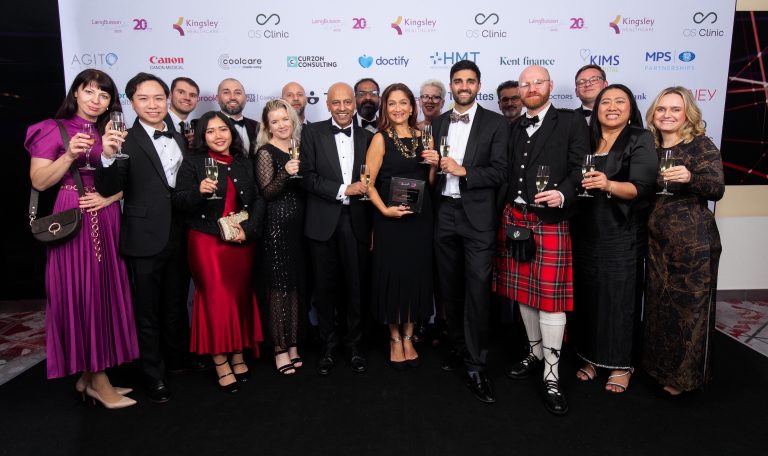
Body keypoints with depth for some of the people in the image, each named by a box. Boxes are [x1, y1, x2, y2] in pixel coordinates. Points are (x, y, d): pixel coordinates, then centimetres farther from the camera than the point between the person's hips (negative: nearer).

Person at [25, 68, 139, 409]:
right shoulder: (54, 129, 1)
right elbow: (39, 181, -6)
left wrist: (109, 196, -7)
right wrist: (70, 155, -18)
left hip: (107, 222, 5)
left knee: (104, 292, 6)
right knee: (80, 294, -4)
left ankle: (88, 375, 19)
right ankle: (97, 379, 6)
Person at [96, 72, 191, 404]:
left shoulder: (180, 140, 8)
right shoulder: (125, 141, -10)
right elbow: (108, 190, -21)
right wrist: (108, 157, -37)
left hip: (179, 238, 5)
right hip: (145, 240, -5)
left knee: (176, 306, 21)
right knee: (147, 312, 9)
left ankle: (178, 360, 40)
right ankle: (154, 377, 25)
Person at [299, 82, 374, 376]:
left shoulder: (367, 137, 9)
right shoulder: (312, 133, 2)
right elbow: (307, 177, -7)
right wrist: (343, 190, -14)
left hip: (356, 222, 2)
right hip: (323, 222, -1)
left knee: (355, 286, 8)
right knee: (325, 288, 8)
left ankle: (353, 344, 26)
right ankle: (329, 346, 25)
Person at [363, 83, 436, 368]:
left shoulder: (423, 137, 9)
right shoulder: (381, 139, -3)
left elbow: (429, 183, 14)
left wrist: (434, 166, -5)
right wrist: (384, 209, -19)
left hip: (420, 217, 4)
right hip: (391, 218, -4)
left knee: (417, 275, 9)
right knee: (393, 275, 3)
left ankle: (408, 337, 25)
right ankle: (395, 339, 21)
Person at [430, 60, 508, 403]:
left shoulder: (495, 123, -1)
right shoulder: (438, 123, 13)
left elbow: (500, 172, -8)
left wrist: (463, 171, -18)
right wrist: (431, 162, -4)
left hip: (477, 216, -4)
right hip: (444, 214, 5)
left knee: (477, 290, -6)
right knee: (450, 287, 13)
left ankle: (475, 366, 3)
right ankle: (458, 348, 30)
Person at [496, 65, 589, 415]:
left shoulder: (571, 123, 1)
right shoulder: (514, 129, 16)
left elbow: (580, 167, -7)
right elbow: (509, 173, 13)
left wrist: (562, 194, -25)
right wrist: (506, 213, 5)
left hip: (550, 221, -5)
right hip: (514, 218, 5)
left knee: (550, 296, -5)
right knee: (523, 291, 12)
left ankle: (551, 376, 5)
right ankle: (535, 353, 30)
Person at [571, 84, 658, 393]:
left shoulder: (641, 140, -2)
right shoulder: (587, 140, 10)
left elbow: (640, 187, -15)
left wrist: (608, 185, -31)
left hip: (622, 234, -4)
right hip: (586, 231, 4)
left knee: (620, 297, 2)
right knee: (587, 295, 8)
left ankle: (621, 364, 18)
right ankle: (592, 356, 24)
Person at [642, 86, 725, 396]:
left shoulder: (701, 145, -6)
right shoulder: (650, 147, 9)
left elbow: (717, 190, -16)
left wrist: (690, 177, -35)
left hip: (693, 242, -5)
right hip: (657, 240, 5)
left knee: (689, 306, 1)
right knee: (659, 303, 13)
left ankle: (685, 375, 18)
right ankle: (660, 365, 30)